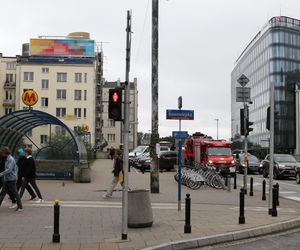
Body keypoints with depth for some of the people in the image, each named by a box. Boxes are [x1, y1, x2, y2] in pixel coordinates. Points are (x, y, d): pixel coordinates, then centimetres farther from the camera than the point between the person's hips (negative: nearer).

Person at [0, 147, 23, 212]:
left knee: (15, 193, -2)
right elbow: (16, 167, 22)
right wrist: (16, 175, 22)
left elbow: (9, 170, -24)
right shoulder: (7, 159, 14)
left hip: (11, 180, -10)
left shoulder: (11, 159, -15)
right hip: (6, 180, 10)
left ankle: (20, 207, 6)